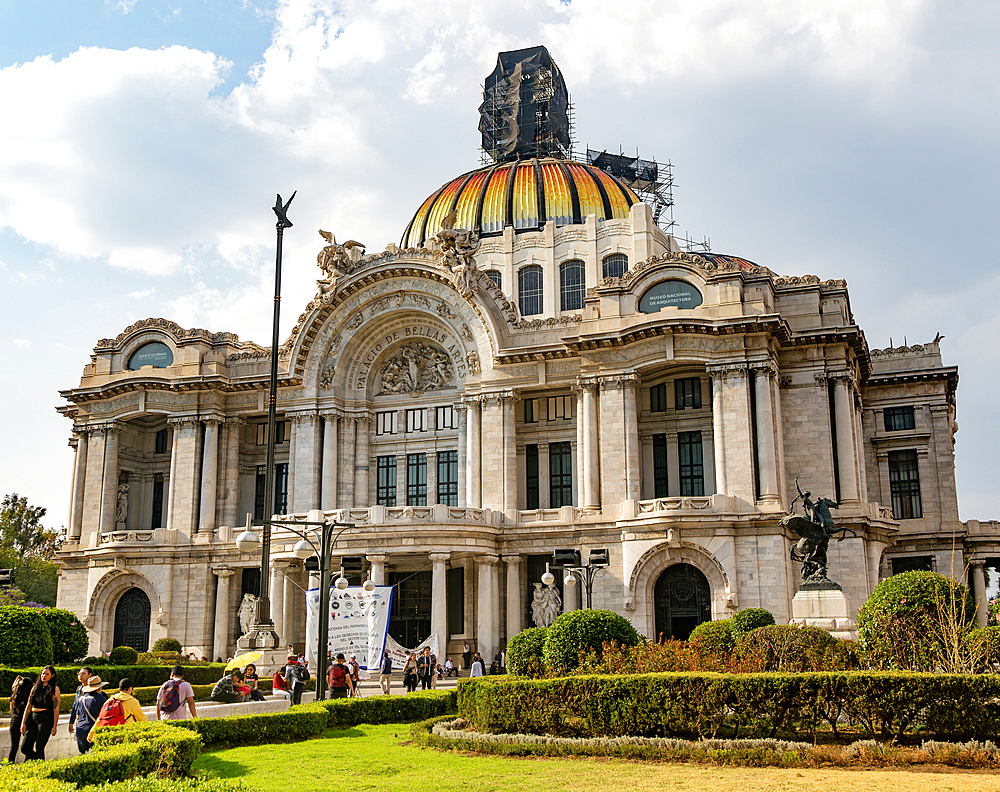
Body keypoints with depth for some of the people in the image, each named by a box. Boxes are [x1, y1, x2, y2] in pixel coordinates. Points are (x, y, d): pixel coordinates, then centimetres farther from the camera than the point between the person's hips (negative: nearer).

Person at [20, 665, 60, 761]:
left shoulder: (54, 689, -1)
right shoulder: (35, 687, 15)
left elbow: (56, 709, -5)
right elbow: (28, 706, 15)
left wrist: (54, 726, -11)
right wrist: (23, 722, 9)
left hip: (46, 719, -6)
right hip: (33, 718, 6)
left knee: (39, 748, -11)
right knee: (25, 748, 0)